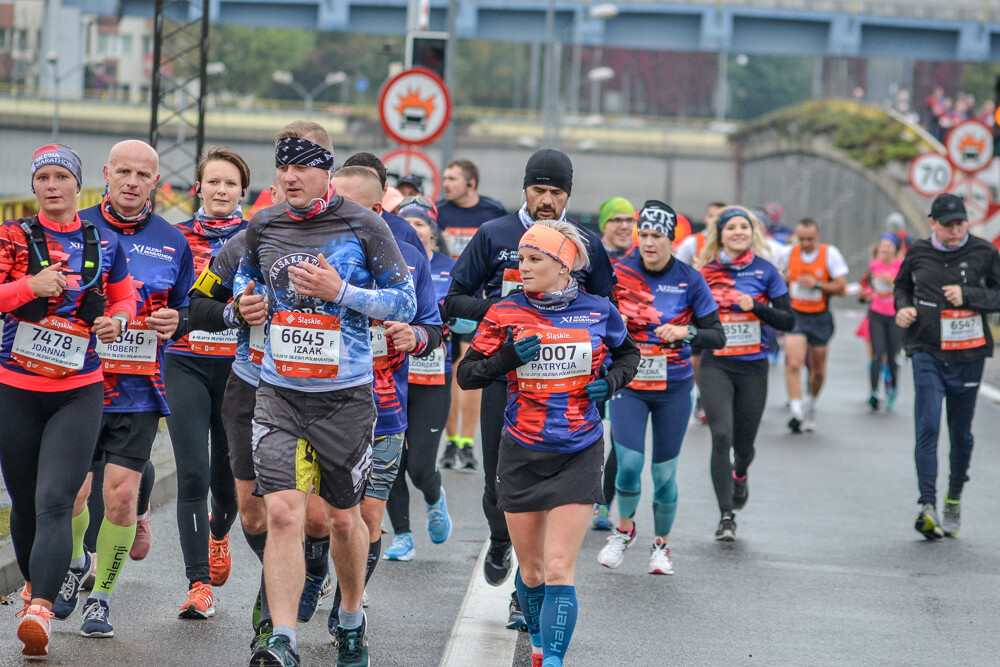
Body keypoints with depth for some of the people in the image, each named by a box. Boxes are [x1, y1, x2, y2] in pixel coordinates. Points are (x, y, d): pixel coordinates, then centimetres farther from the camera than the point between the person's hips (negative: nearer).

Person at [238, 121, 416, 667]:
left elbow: (404, 302, -3)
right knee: (282, 512, -14)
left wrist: (340, 291, -17)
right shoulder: (263, 227, 4)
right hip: (279, 394, 2)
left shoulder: (363, 227, -6)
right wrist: (247, 308, 0)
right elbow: (247, 279, 23)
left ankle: (351, 618, 36)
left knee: (344, 518, 11)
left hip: (345, 396, -2)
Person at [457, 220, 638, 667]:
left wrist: (613, 380, -2)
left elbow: (628, 352, 19)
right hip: (521, 455, 2)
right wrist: (508, 356, -16)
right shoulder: (506, 313, -1)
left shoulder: (598, 311, -1)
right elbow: (466, 375, 1)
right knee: (530, 566, 12)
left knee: (559, 569, -12)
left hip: (578, 456, -2)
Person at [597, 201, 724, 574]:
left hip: (674, 389, 0)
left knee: (664, 473, 4)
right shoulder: (619, 273, -5)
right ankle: (624, 529, 14)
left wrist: (686, 332, -23)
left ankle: (662, 544, 25)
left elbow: (717, 337, -6)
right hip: (628, 385, 0)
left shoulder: (690, 281, -6)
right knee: (629, 463, -14)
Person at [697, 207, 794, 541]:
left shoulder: (765, 271, 1)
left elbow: (787, 320, -1)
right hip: (716, 365, -1)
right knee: (721, 436, -16)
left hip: (753, 366, 1)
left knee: (744, 444, 9)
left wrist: (756, 306, -16)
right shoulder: (707, 272, 3)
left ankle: (740, 475, 46)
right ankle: (726, 516, -11)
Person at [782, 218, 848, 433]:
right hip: (795, 315, 1)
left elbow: (841, 287, -10)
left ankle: (812, 407, 36)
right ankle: (796, 412, -22)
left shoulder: (830, 254, -8)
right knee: (793, 364, -18)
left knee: (818, 370, 10)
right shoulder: (790, 253, 2)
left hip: (820, 318, -1)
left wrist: (817, 284, -20)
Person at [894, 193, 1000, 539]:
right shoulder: (918, 253, 4)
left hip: (968, 355, 0)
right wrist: (903, 306, 1)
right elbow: (902, 285, 21)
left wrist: (967, 295, -16)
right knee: (927, 427, -14)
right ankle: (927, 505, -20)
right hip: (927, 352, 0)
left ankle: (954, 498, 31)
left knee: (961, 433, 10)